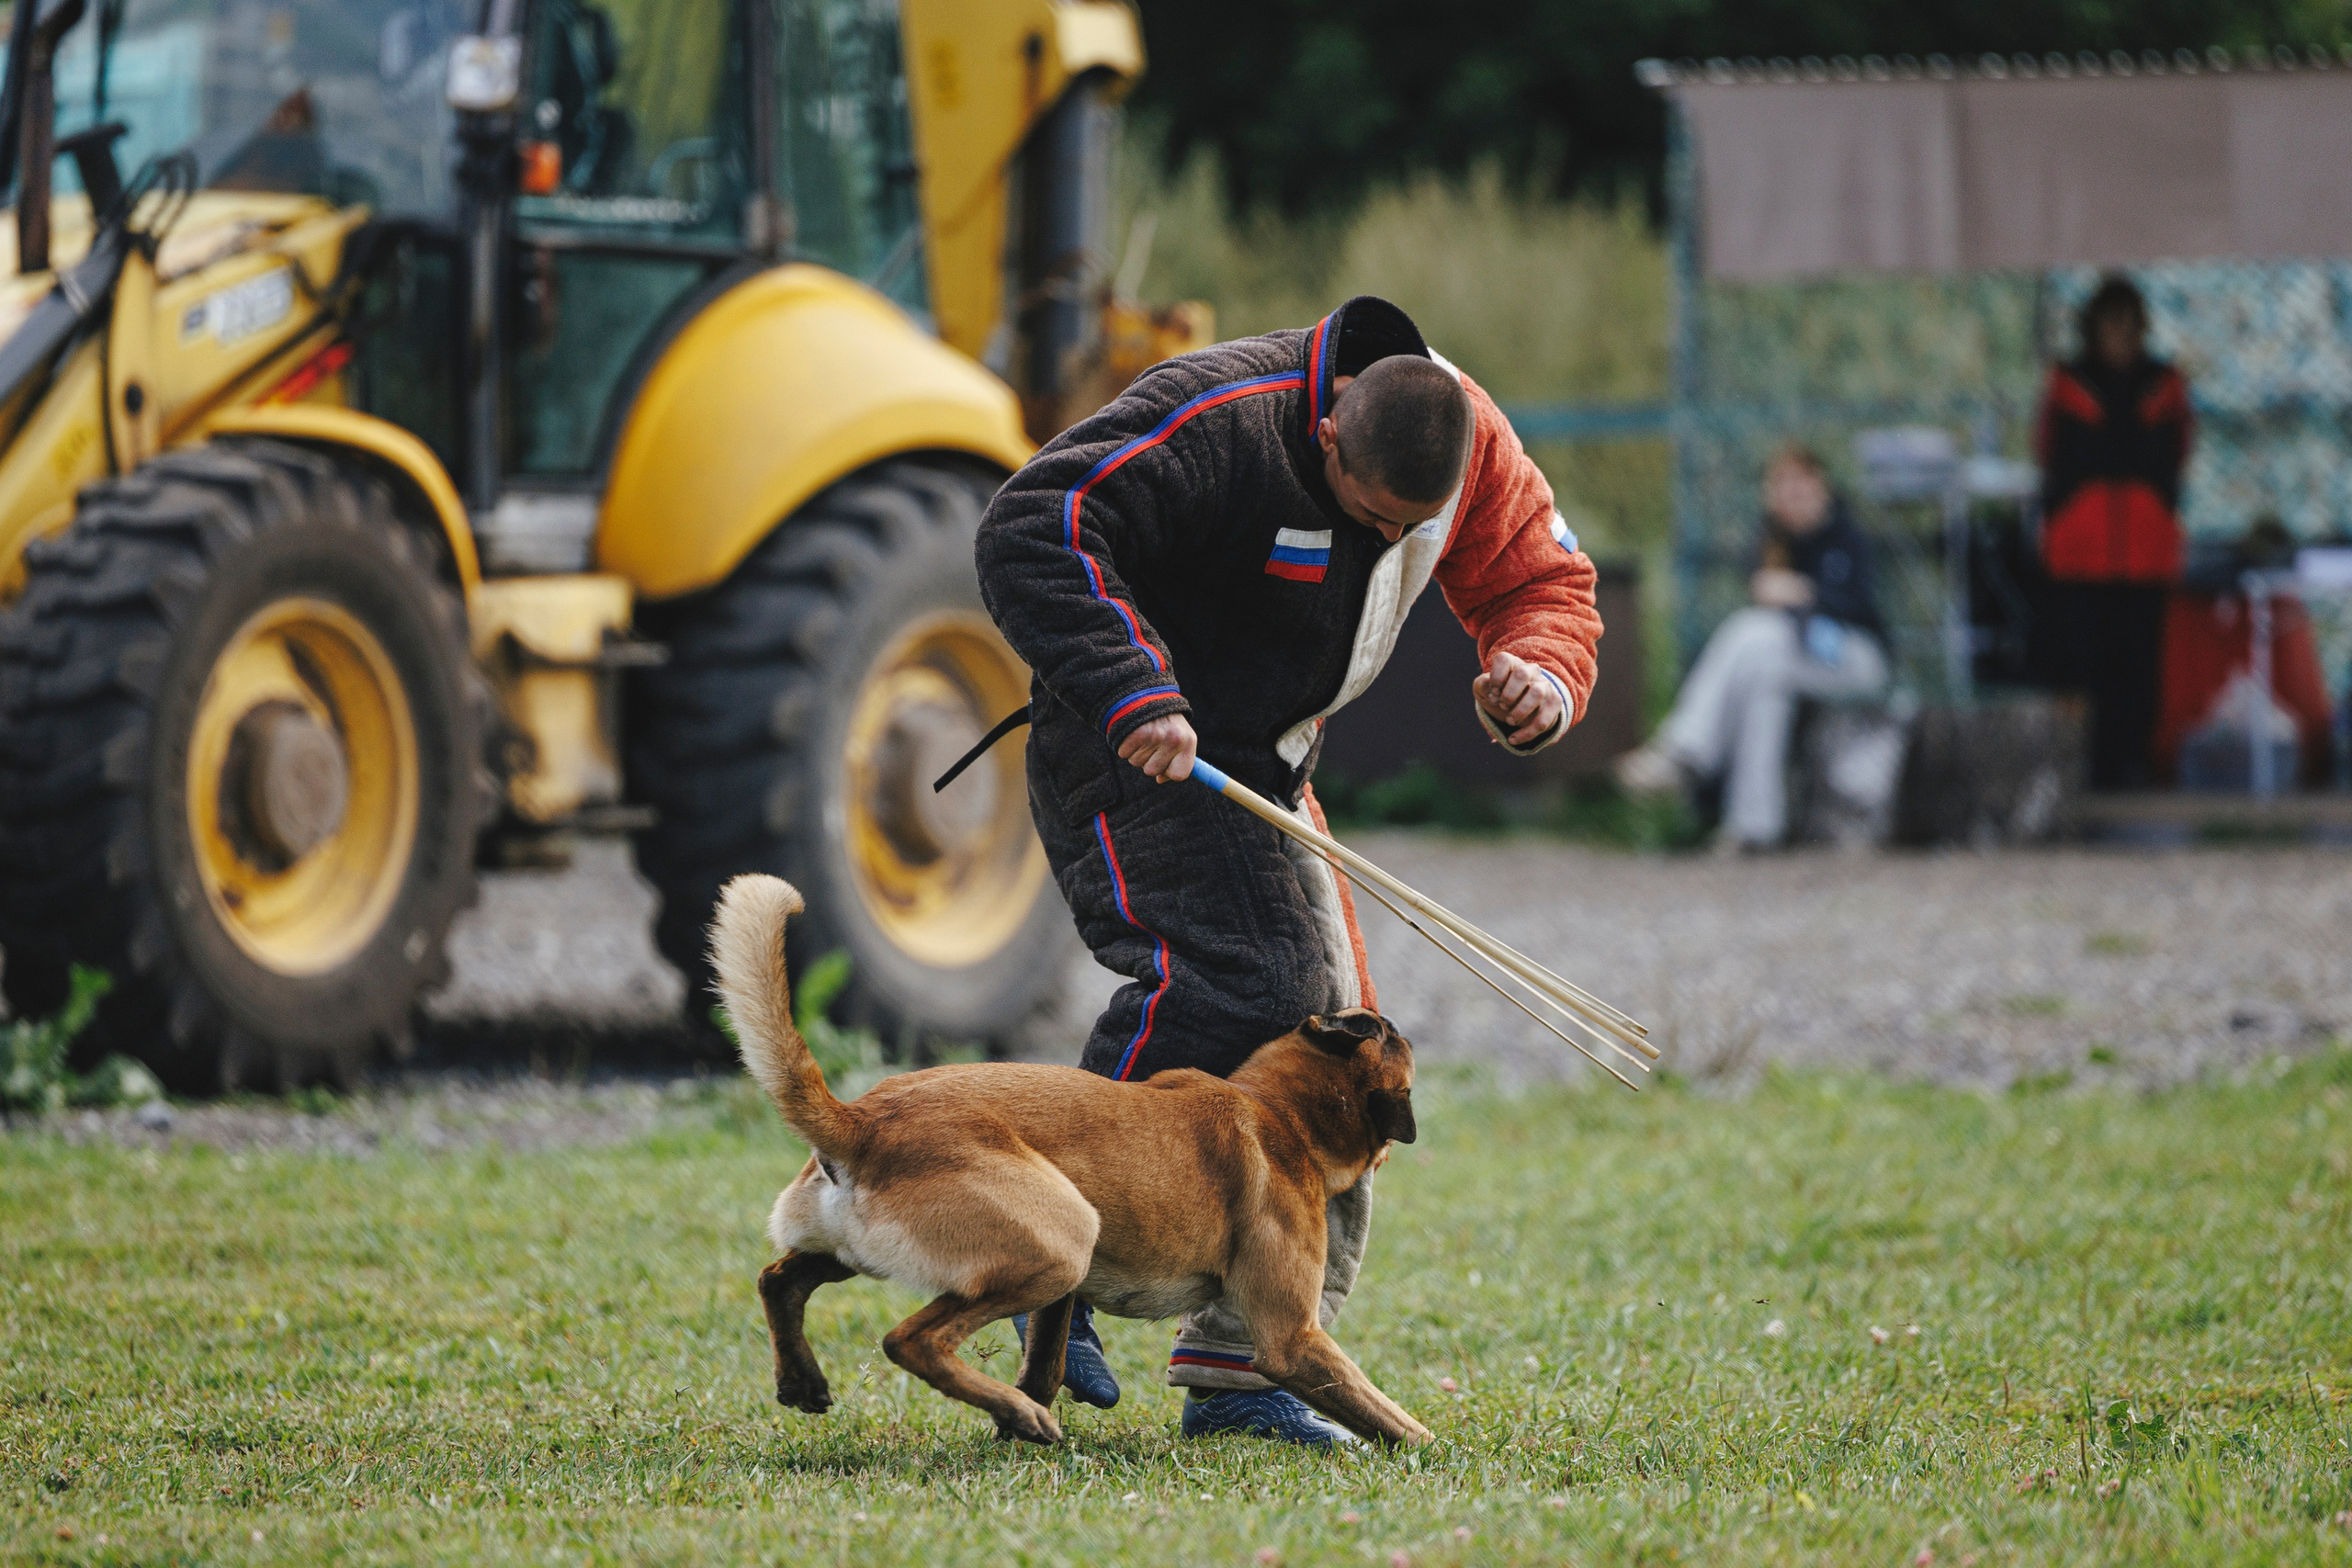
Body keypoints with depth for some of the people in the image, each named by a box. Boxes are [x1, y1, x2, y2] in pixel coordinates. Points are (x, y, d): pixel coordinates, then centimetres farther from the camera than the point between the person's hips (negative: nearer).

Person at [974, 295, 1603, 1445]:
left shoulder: (1470, 441, -5)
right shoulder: (1220, 421, -27)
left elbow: (1543, 582, 7)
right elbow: (1030, 533, -32)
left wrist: (1539, 674, -17)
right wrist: (1128, 694, -43)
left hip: (1260, 775, 9)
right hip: (1138, 752, -9)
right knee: (1249, 980, -29)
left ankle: (1240, 1369, 9)